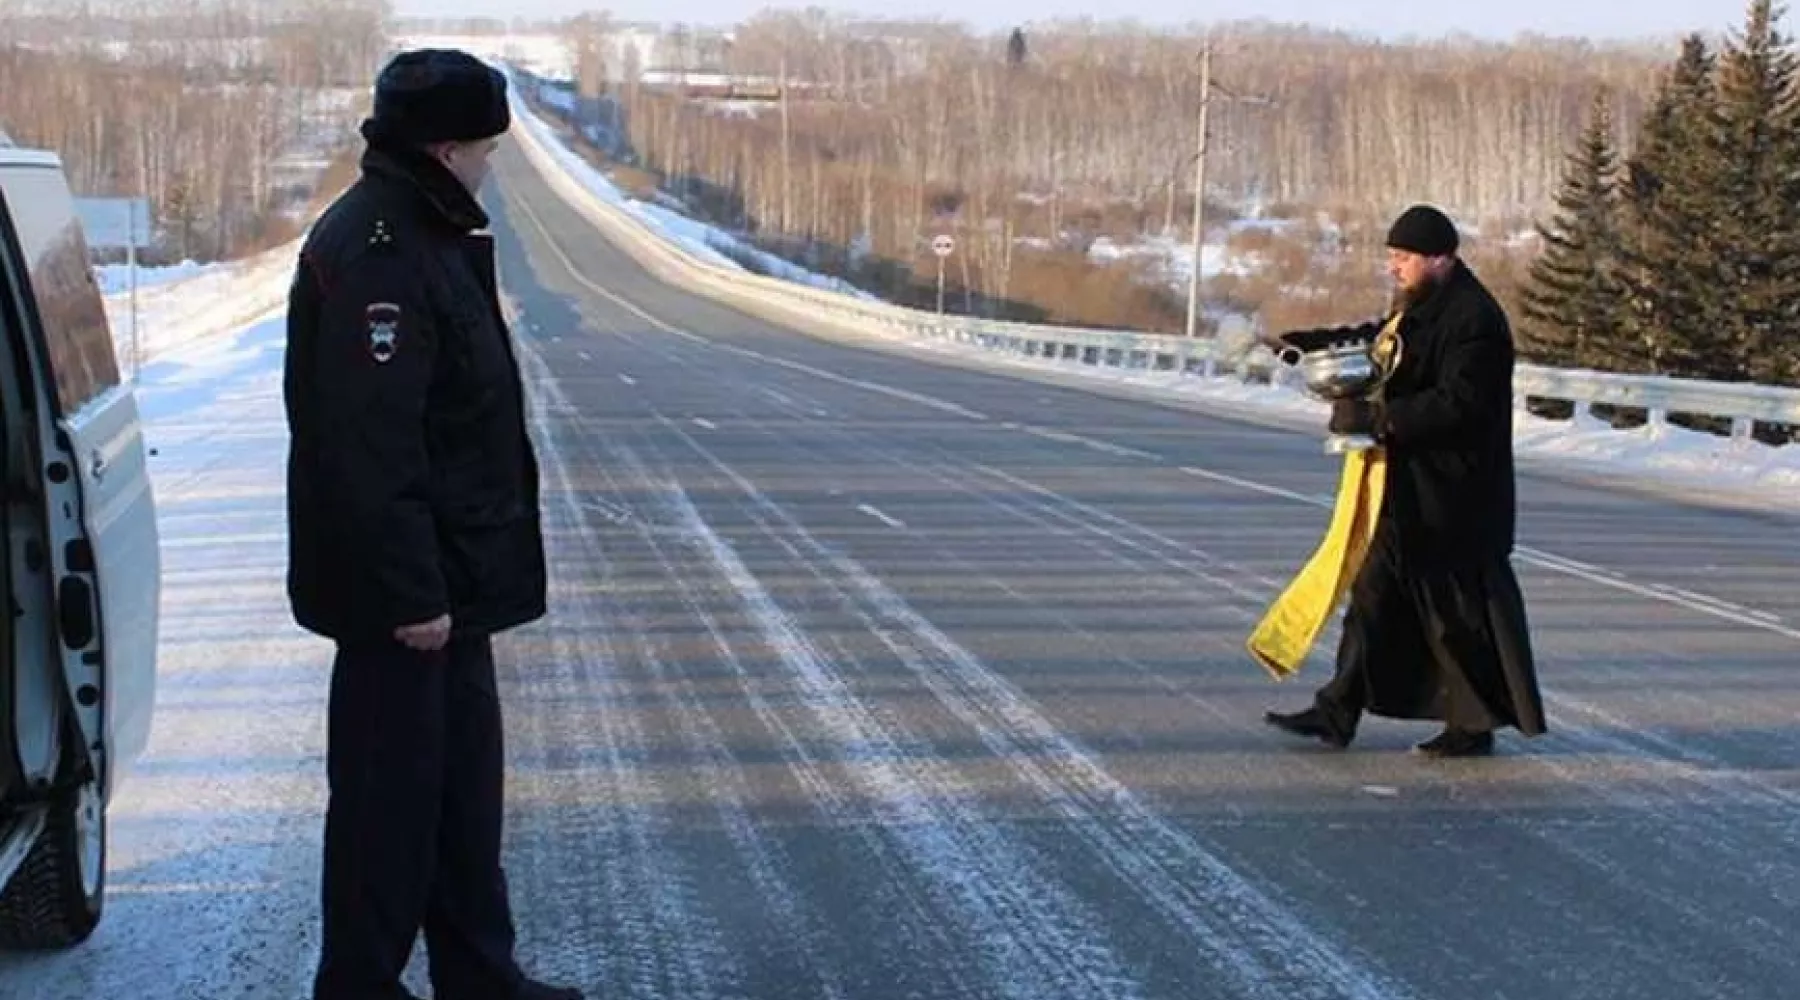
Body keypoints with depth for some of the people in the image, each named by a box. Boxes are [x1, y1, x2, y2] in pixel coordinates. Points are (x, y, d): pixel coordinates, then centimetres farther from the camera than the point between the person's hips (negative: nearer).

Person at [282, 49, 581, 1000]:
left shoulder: (422, 235, 13)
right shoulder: (374, 251, -20)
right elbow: (370, 445, -25)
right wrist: (410, 591, -24)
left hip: (446, 577, 10)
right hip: (404, 591, -10)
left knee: (463, 779, 17)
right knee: (391, 788, 0)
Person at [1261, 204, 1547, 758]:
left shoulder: (1473, 319, -18)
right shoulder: (1421, 307, 12)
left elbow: (1458, 404, -25)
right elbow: (1374, 339, 26)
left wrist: (1377, 417, -26)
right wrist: (1302, 343, 14)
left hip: (1452, 498, -10)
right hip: (1410, 490, 10)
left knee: (1459, 609, 0)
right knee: (1376, 593, 11)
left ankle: (1476, 724, 12)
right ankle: (1338, 712, 16)